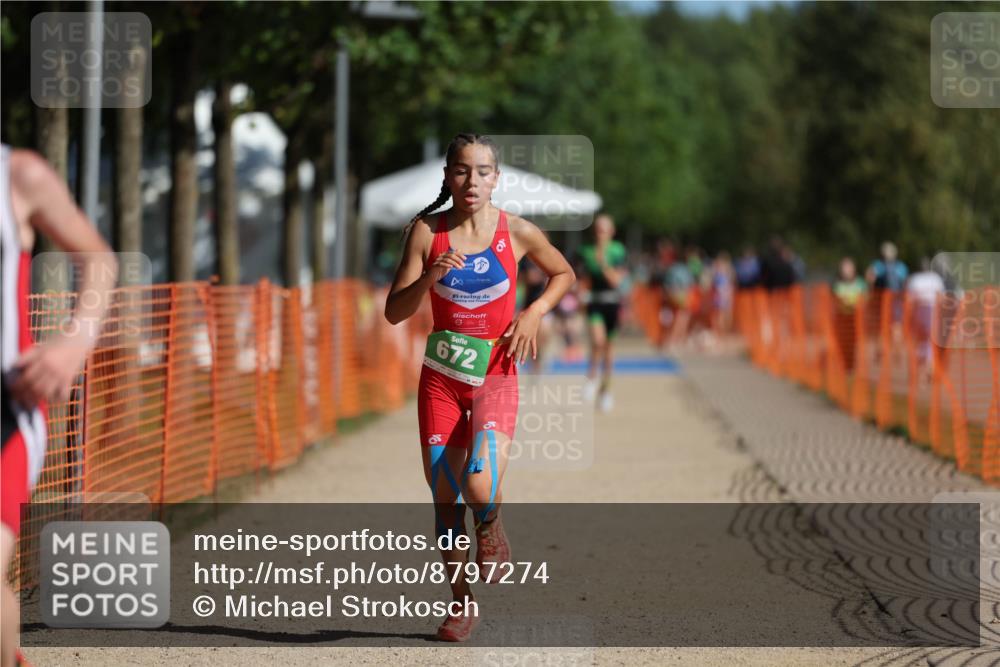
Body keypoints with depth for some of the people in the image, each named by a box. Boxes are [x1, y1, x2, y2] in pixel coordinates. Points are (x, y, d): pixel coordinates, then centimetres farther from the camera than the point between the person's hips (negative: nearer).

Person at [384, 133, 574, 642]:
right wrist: (430, 278, -23)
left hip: (495, 376, -2)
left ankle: (490, 528, 14)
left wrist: (534, 313, -4)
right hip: (441, 376, 2)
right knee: (444, 499, 5)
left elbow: (564, 274, 13)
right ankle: (461, 602, 22)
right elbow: (394, 312, -5)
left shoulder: (517, 233, -5)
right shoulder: (426, 232, -4)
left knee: (480, 489, -22)